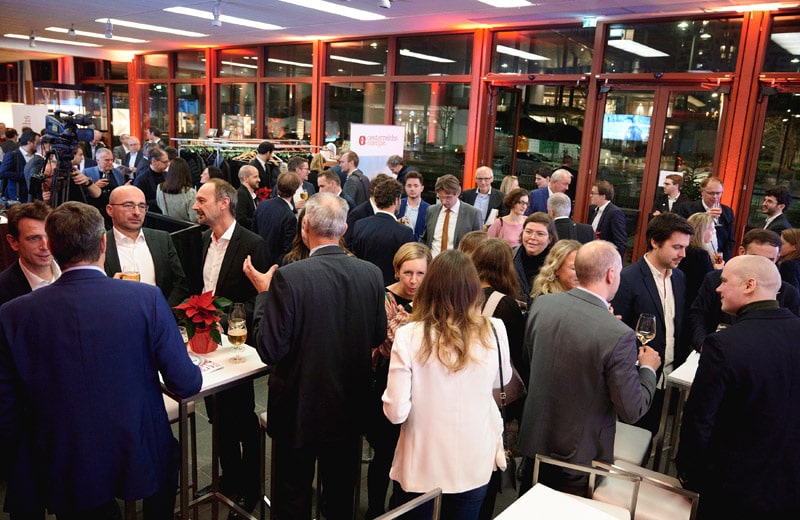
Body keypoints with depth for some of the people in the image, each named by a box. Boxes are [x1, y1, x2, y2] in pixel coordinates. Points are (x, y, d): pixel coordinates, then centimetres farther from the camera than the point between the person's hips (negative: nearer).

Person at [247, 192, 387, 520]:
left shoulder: (288, 277, -24)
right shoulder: (372, 274, -10)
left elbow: (270, 351, -19)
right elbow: (378, 338, 1)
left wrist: (264, 293, -8)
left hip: (300, 407, -4)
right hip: (351, 407, 4)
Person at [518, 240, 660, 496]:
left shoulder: (541, 304, -12)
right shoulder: (618, 335, -27)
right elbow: (631, 411, -18)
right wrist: (648, 368, 0)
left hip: (534, 439, 4)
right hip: (579, 454, -4)